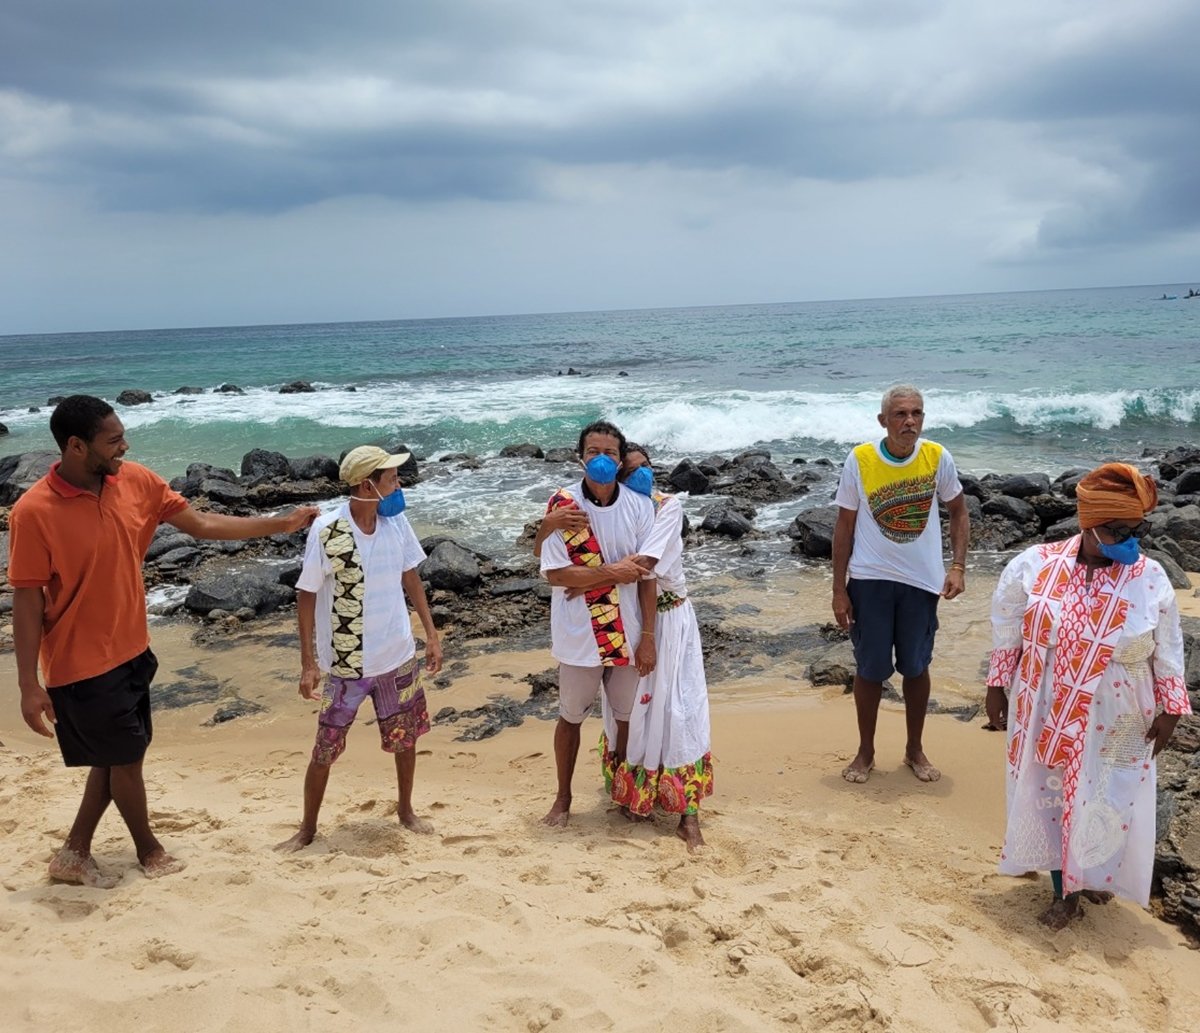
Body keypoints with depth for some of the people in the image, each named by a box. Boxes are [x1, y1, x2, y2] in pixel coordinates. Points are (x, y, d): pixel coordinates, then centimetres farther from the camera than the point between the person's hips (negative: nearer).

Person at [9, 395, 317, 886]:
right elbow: (26, 602, -17)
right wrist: (29, 685, -16)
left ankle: (74, 854, 35)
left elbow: (202, 524, 5)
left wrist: (282, 523, 2)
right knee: (126, 757, 9)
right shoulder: (34, 512, -21)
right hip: (81, 665, -6)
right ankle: (149, 851, 32)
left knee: (118, 756, 17)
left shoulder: (136, 482, -5)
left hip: (131, 651, 7)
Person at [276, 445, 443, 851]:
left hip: (398, 656, 4)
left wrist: (432, 633, 7)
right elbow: (306, 596, -11)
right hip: (345, 663, -4)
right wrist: (308, 662, -11)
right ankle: (307, 828, 28)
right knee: (325, 749, 8)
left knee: (406, 738, 17)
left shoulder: (396, 521, -6)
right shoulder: (326, 531, -19)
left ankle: (406, 810, 40)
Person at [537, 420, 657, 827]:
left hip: (626, 634, 2)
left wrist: (648, 637, -5)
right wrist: (611, 572, -21)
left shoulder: (639, 506, -6)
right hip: (579, 635, -1)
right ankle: (563, 797, 34)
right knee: (570, 717, 15)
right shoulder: (562, 505, -11)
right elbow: (555, 573, -14)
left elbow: (645, 575, -4)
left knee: (628, 717, 15)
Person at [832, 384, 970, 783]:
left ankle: (915, 749, 30)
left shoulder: (937, 458, -7)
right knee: (869, 669, 7)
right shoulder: (859, 460, -10)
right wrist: (839, 589, -4)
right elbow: (844, 526, -3)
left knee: (916, 667, 12)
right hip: (870, 579, -1)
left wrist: (958, 567, -5)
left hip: (922, 580, 1)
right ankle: (865, 751, 25)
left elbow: (958, 511, 7)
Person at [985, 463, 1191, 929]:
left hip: (1115, 726, 0)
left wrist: (1170, 708, 0)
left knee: (1108, 805, 10)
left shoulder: (1150, 579, -9)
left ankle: (1096, 876, 38)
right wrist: (997, 687, 3)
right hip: (1047, 717, 1)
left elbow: (1168, 653, 1)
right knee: (1049, 799, 11)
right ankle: (1065, 891, 32)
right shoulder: (1034, 565, -10)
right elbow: (1007, 632, 0)